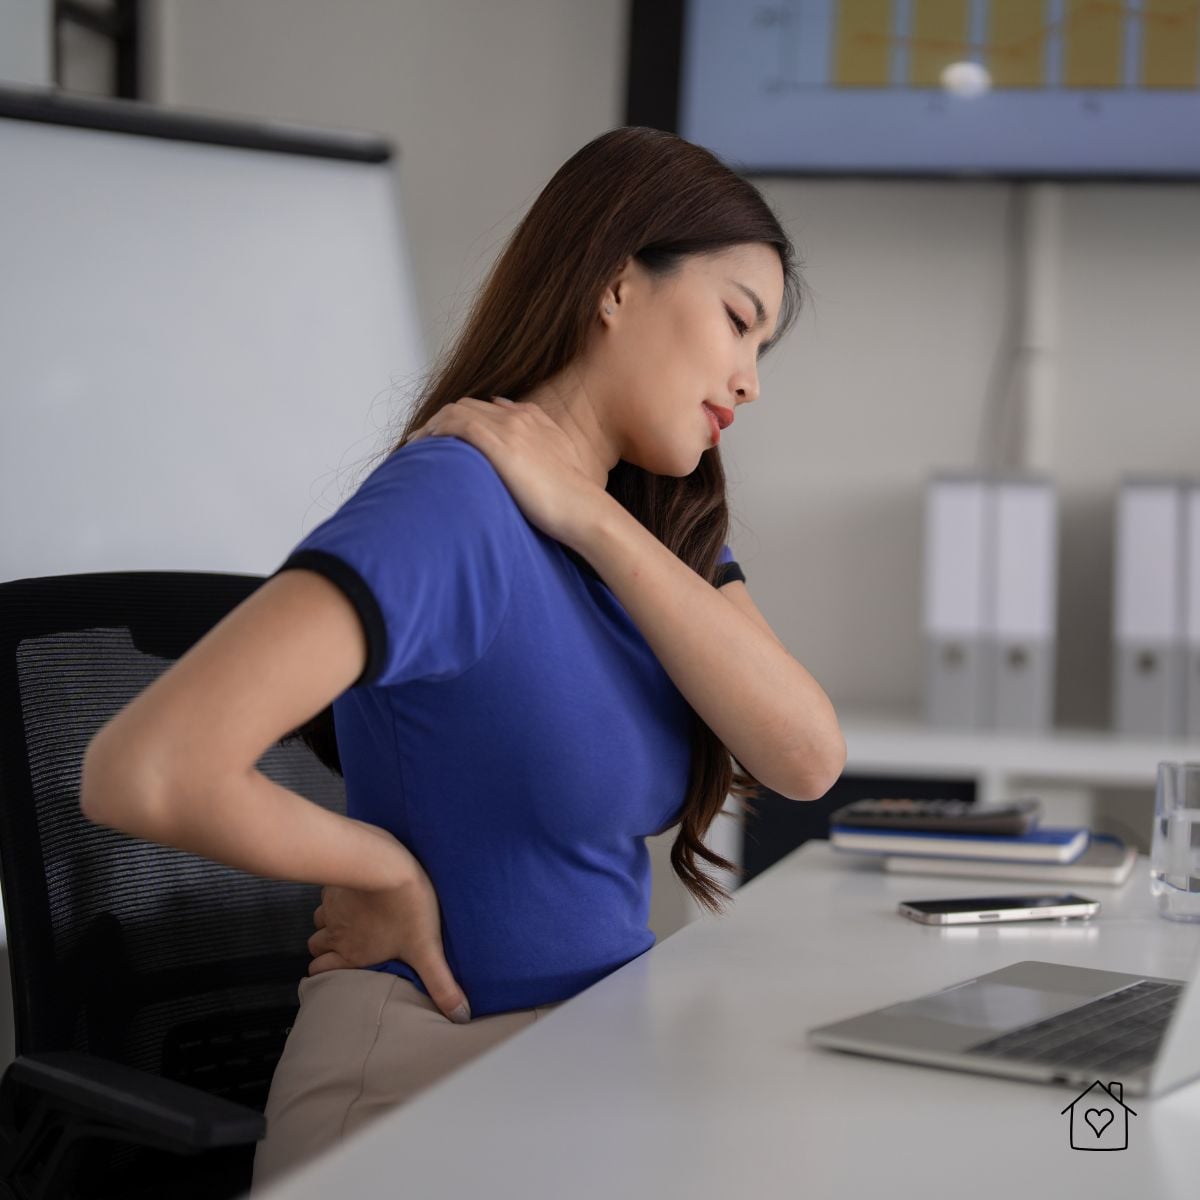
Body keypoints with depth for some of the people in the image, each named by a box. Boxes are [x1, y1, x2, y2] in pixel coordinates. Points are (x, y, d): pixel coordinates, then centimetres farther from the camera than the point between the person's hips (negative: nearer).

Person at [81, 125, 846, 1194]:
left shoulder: (660, 521, 8)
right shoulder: (451, 506, -19)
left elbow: (807, 758, -9)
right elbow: (150, 772, -32)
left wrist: (590, 519, -14)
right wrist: (387, 871, -15)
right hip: (436, 1068, -7)